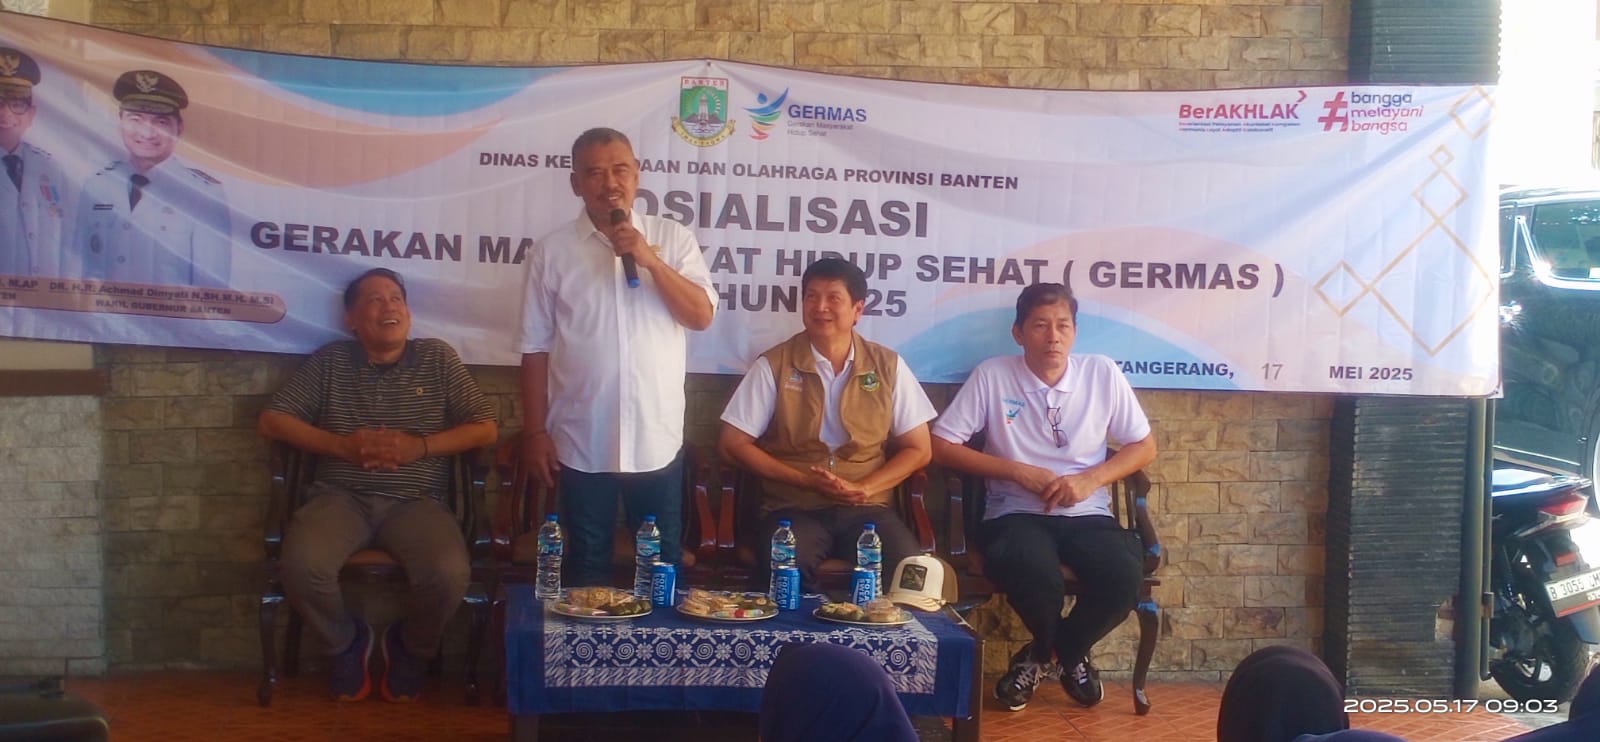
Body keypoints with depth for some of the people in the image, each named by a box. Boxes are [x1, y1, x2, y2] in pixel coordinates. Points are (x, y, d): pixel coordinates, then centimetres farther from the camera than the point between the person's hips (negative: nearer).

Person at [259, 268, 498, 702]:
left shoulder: (438, 358, 9)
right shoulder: (330, 361, 11)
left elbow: (485, 429, 4)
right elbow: (273, 420, 6)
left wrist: (420, 446, -11)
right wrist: (343, 445, -8)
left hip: (416, 502, 0)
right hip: (342, 498, 1)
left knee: (449, 573, -31)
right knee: (302, 566, -31)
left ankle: (410, 648, 6)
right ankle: (347, 642, 3)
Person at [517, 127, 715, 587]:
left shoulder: (673, 239, 2)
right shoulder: (552, 251, 0)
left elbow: (702, 316, -6)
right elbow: (536, 348, 1)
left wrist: (649, 259, -15)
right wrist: (536, 431, -1)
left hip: (657, 440, 1)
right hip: (582, 444, 0)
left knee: (664, 564, 10)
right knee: (586, 568, 10)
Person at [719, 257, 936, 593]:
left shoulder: (889, 366, 6)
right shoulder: (774, 365, 1)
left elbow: (918, 449, 9)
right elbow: (734, 443, 1)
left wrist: (863, 487, -8)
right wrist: (805, 480, -10)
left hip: (868, 509, 2)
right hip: (794, 508, -1)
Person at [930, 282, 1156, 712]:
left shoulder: (1103, 374, 3)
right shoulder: (992, 376, -2)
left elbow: (1144, 448, 10)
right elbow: (940, 444, -3)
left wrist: (1090, 478, -9)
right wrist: (1019, 471, -11)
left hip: (1088, 514, 2)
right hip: (1016, 513, -2)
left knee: (1124, 576, -30)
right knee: (1032, 572, -37)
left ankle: (1046, 654, 4)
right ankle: (1067, 655, 2)